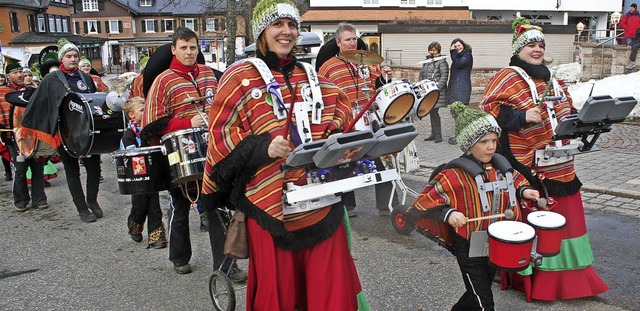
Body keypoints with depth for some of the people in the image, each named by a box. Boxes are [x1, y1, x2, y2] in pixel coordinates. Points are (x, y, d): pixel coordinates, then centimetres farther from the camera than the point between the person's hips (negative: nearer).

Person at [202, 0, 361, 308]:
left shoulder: (311, 75, 15)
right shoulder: (240, 76, -1)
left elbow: (341, 109, 24)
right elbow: (221, 132, -5)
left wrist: (336, 135, 3)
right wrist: (262, 147, -21)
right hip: (270, 200, -4)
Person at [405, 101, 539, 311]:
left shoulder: (500, 166, -3)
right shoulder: (454, 175, -23)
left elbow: (514, 180, 17)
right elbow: (424, 202, -23)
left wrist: (523, 191, -4)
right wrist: (448, 213, -38)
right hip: (469, 248, -6)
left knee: (477, 294, 24)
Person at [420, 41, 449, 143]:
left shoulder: (442, 61, -5)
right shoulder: (426, 61, 16)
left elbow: (444, 76, -12)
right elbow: (421, 74, 21)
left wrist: (437, 87, -19)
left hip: (437, 92, -7)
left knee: (434, 112, -9)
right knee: (431, 112, 11)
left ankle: (438, 135, -1)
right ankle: (433, 134, 20)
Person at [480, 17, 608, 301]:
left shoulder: (552, 81, 18)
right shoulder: (507, 79, -7)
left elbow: (567, 113, 27)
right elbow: (489, 113, -17)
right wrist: (523, 117, -26)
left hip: (559, 166, 8)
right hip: (525, 168, -8)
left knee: (564, 219, 13)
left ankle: (565, 276, 27)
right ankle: (528, 277, 13)